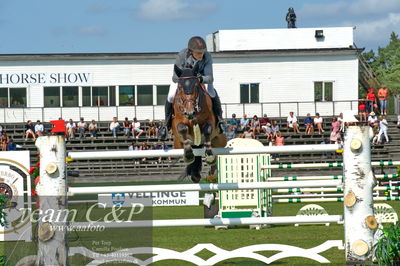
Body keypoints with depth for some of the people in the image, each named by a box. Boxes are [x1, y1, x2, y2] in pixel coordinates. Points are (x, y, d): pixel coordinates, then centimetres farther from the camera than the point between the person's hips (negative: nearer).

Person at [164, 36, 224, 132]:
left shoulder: (207, 57, -33)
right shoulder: (181, 56, -36)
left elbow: (210, 78, -37)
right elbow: (175, 78, -33)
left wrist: (201, 79, -60)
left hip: (202, 78, 1)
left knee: (213, 95, -23)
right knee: (170, 97, -22)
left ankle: (219, 120, 2)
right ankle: (167, 124, 1)